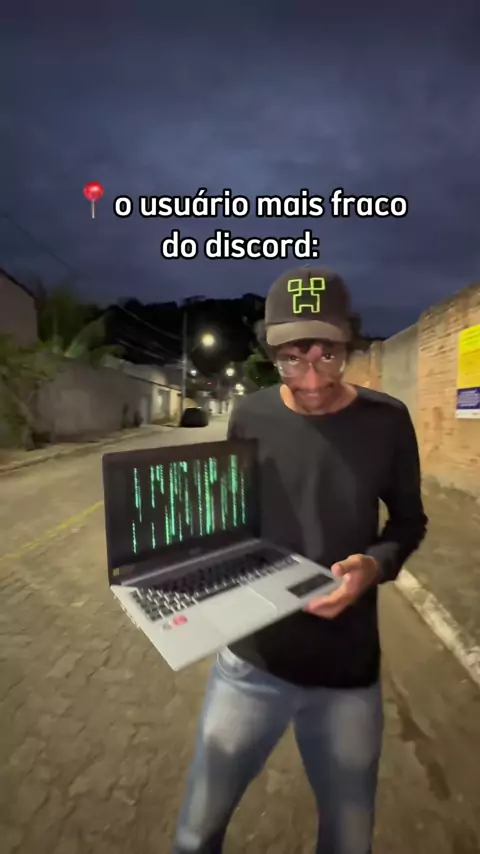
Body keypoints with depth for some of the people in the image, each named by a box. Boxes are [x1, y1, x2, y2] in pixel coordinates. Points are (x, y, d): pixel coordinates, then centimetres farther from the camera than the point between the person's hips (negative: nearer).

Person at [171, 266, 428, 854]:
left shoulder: (386, 421, -9)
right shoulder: (250, 417, -8)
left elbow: (408, 522, 1)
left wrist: (374, 565, -18)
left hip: (349, 670, 1)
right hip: (252, 659, 1)